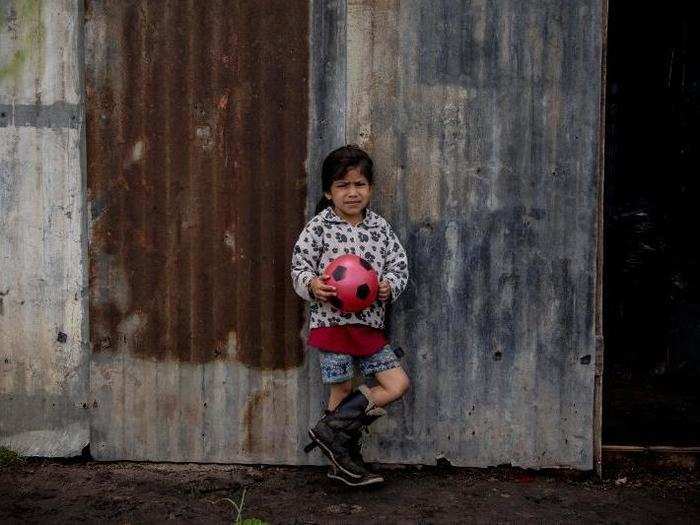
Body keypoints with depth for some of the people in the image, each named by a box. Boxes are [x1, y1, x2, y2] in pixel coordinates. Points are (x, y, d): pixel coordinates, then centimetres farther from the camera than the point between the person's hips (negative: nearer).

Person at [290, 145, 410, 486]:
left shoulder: (379, 227, 7)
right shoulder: (319, 226, -4)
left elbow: (399, 265, 11)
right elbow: (299, 265, -2)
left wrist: (390, 285, -11)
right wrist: (312, 285, -23)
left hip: (370, 323, 5)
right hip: (332, 321, -5)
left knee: (398, 384, 0)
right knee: (342, 391, 1)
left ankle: (334, 429, 8)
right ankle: (342, 462, 19)